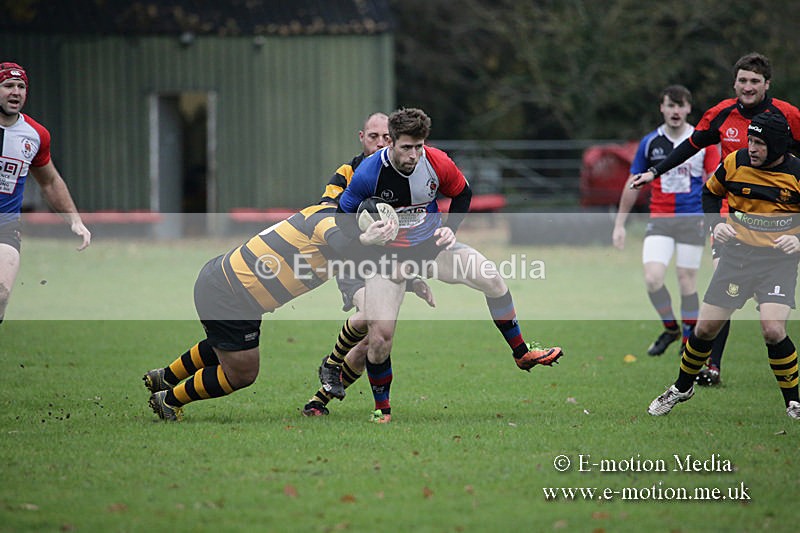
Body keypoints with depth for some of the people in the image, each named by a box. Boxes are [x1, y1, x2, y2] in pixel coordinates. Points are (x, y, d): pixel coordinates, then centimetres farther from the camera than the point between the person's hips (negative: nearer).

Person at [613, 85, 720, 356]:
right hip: (659, 220, 1)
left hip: (693, 219, -1)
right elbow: (632, 186, 11)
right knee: (652, 278, -12)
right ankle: (670, 329, 11)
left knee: (687, 280, -2)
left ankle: (689, 339, 13)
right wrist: (619, 224, 10)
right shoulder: (650, 143, 4)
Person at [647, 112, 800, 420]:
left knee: (773, 331, -22)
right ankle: (682, 388, 29)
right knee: (706, 328, 3)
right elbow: (710, 193, 15)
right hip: (737, 253, 3)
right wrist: (716, 224, -2)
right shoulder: (735, 163, -4)